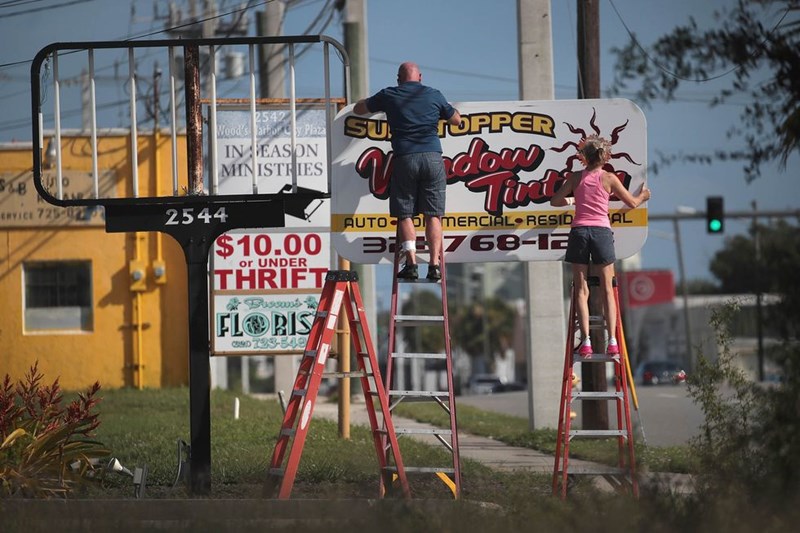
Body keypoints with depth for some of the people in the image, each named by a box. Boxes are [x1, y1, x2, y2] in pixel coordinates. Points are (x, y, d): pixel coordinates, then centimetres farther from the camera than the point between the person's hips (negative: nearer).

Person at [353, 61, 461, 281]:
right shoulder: (434, 95, 11)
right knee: (433, 215, 2)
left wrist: (372, 101, 42)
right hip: (433, 157, 1)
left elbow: (358, 109, 23)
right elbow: (456, 119, 25)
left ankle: (411, 263, -8)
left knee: (405, 215, 4)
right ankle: (434, 264, -6)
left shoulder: (389, 96, 9)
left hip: (404, 159, -1)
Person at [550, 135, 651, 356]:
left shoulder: (575, 177, 5)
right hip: (602, 231, -1)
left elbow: (555, 200, 7)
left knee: (582, 290, 3)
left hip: (579, 231, 1)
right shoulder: (609, 178, 4)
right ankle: (612, 341, -2)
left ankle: (586, 341, -7)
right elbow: (632, 203, 12)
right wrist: (643, 195, 35)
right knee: (607, 289, 5)